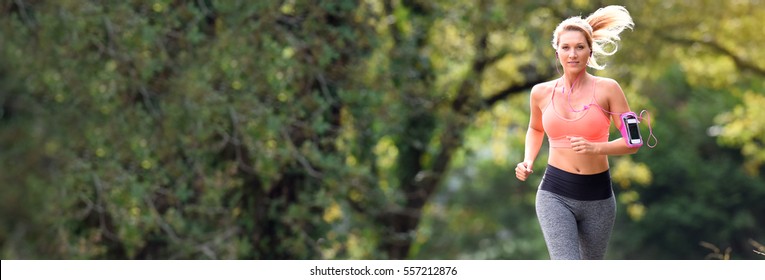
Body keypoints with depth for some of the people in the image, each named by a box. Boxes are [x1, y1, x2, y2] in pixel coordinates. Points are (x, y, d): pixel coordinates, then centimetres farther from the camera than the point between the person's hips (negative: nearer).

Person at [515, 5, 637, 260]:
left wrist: (595, 148, -22)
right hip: (555, 194, 0)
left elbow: (632, 142, -6)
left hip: (597, 197, 0)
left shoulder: (607, 89, -4)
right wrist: (528, 161, 7)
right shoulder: (542, 93, 3)